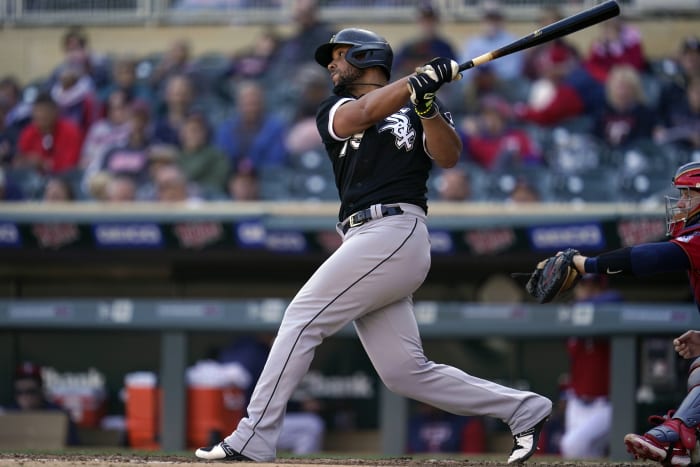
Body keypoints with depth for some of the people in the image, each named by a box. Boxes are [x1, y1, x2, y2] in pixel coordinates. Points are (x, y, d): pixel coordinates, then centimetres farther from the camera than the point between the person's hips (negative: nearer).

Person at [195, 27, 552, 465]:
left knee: (302, 318, -12)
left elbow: (448, 156, -6)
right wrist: (423, 80, -13)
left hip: (396, 230, -6)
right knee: (406, 372, 0)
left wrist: (427, 107, -23)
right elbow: (363, 113, -1)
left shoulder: (419, 105, 10)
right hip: (366, 243, 6)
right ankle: (523, 409, 10)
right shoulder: (334, 111, 22)